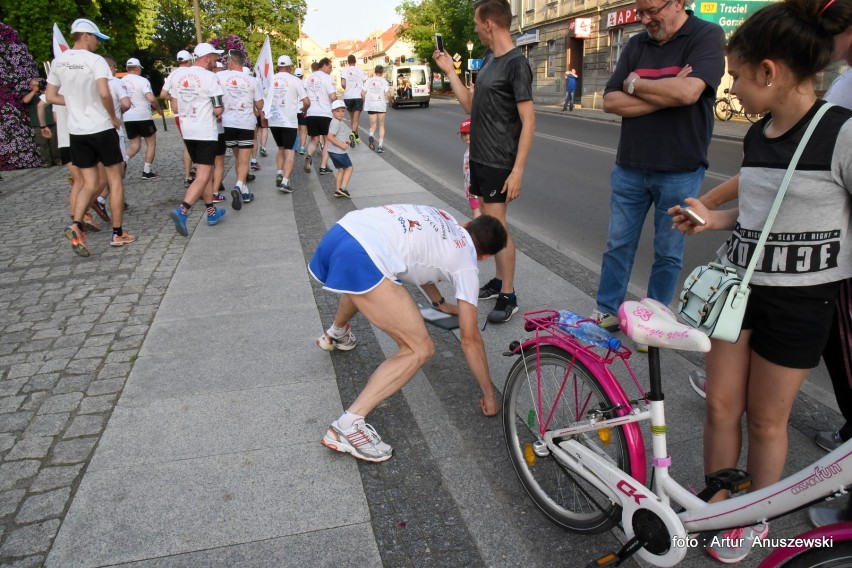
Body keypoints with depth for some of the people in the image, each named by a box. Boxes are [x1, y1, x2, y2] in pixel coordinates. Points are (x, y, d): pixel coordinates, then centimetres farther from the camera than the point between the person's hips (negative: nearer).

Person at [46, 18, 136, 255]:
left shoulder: (58, 62, 7)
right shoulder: (95, 60, -11)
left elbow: (50, 97, 11)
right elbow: (104, 93, -24)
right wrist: (114, 117, -9)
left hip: (76, 131, 6)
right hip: (101, 128, -5)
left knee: (89, 184, 11)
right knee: (115, 180, 6)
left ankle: (75, 225, -11)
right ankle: (118, 233, 8)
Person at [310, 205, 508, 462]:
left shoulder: (444, 219, 28)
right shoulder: (466, 263, 10)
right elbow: (470, 339, 10)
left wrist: (440, 303, 58)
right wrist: (489, 395, 20)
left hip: (340, 231, 9)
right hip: (363, 259, -9)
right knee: (420, 350, -1)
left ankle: (335, 335, 70)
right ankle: (348, 425, -9)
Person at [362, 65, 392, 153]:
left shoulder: (368, 80, 3)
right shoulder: (384, 81, -3)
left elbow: (363, 93, -2)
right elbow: (388, 94, -12)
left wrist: (366, 101, 15)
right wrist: (389, 99, 9)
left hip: (370, 105, 1)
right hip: (381, 105, -1)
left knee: (373, 124, 12)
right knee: (381, 125, 10)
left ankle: (371, 135, -21)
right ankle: (380, 145, 2)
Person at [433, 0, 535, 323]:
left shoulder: (516, 64, -14)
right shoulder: (489, 59, 12)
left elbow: (528, 121, -17)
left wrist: (518, 171, -22)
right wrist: (449, 71, 13)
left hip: (498, 162, -8)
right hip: (479, 157, 9)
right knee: (488, 222, 12)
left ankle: (508, 296, 2)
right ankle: (499, 281, 23)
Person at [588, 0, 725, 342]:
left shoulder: (707, 36, -6)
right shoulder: (637, 45, 7)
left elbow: (688, 91, -24)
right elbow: (611, 101, -4)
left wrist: (635, 84, -10)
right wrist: (666, 95, -15)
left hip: (680, 172, -4)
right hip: (630, 167, 4)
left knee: (668, 253, 8)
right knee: (618, 245, 10)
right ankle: (607, 312, 24)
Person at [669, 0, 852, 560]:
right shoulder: (756, 136, 5)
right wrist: (715, 218, 4)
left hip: (800, 300, -6)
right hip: (737, 284, 6)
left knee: (766, 419, 9)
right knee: (721, 406, 11)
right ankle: (715, 505, 31)